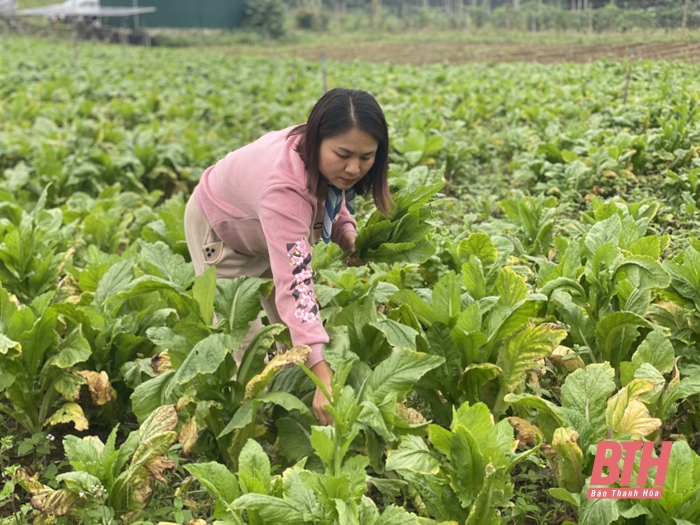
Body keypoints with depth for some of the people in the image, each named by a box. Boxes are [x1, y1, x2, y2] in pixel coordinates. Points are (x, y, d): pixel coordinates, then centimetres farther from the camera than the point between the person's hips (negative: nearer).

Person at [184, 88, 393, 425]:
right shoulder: (284, 188, -49)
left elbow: (334, 195, 0)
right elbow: (294, 284, -55)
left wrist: (345, 229, -22)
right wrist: (323, 376, -62)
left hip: (280, 225, 6)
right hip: (221, 227, -6)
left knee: (296, 333, 1)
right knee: (242, 338, -10)